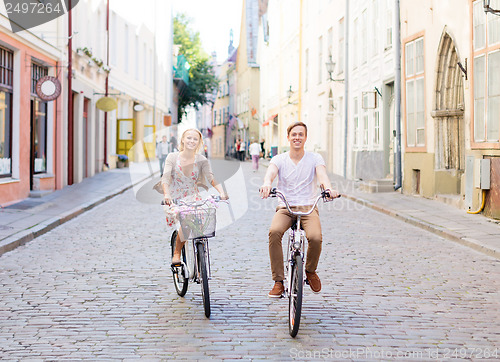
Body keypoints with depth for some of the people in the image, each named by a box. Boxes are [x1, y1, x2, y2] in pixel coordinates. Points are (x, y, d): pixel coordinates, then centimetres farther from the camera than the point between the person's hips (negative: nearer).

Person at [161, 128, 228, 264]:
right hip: (174, 198, -2)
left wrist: (222, 192, -32)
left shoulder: (202, 160, 1)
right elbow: (165, 177, -16)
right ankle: (176, 252, -11)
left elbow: (211, 178, -13)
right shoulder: (172, 157, -3)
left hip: (192, 197, 2)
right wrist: (166, 194, -35)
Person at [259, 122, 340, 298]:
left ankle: (310, 270, 5)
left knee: (315, 237, -30)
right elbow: (271, 172, -16)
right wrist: (267, 183, -42)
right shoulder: (279, 159, 6)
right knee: (274, 232, -32)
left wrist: (328, 188, -39)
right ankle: (278, 281, -20)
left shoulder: (315, 158, 6)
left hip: (308, 208, 0)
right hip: (285, 208, 0)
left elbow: (322, 174, -14)